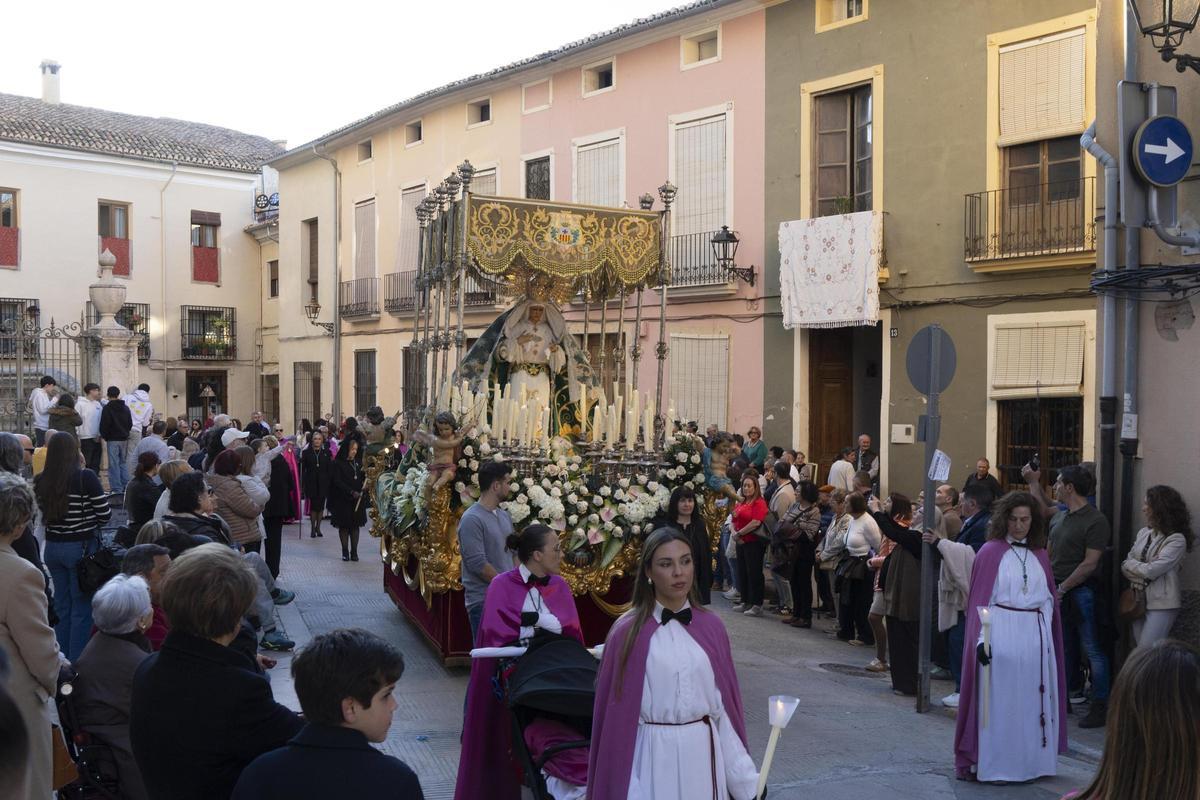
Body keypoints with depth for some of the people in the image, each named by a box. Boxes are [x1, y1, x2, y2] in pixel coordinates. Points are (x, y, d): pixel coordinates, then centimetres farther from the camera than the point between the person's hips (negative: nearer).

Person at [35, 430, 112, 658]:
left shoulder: (40, 482, -2)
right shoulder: (85, 477, -15)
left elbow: (44, 514, 7)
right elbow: (105, 514, -10)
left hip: (52, 547, 5)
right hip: (81, 547, -5)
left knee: (61, 605, 17)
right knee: (82, 607, 4)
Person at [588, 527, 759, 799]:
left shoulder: (711, 627, 2)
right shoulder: (628, 632, -8)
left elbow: (724, 703, 5)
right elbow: (617, 715, -5)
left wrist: (744, 778, 3)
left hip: (704, 753, 3)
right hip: (653, 756, -3)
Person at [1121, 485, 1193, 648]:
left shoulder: (1176, 540, -12)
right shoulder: (1144, 533, 9)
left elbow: (1151, 571, -19)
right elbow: (1125, 566, 8)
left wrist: (1130, 564, -2)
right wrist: (1140, 570, -12)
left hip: (1161, 604, -7)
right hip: (1139, 600, 7)